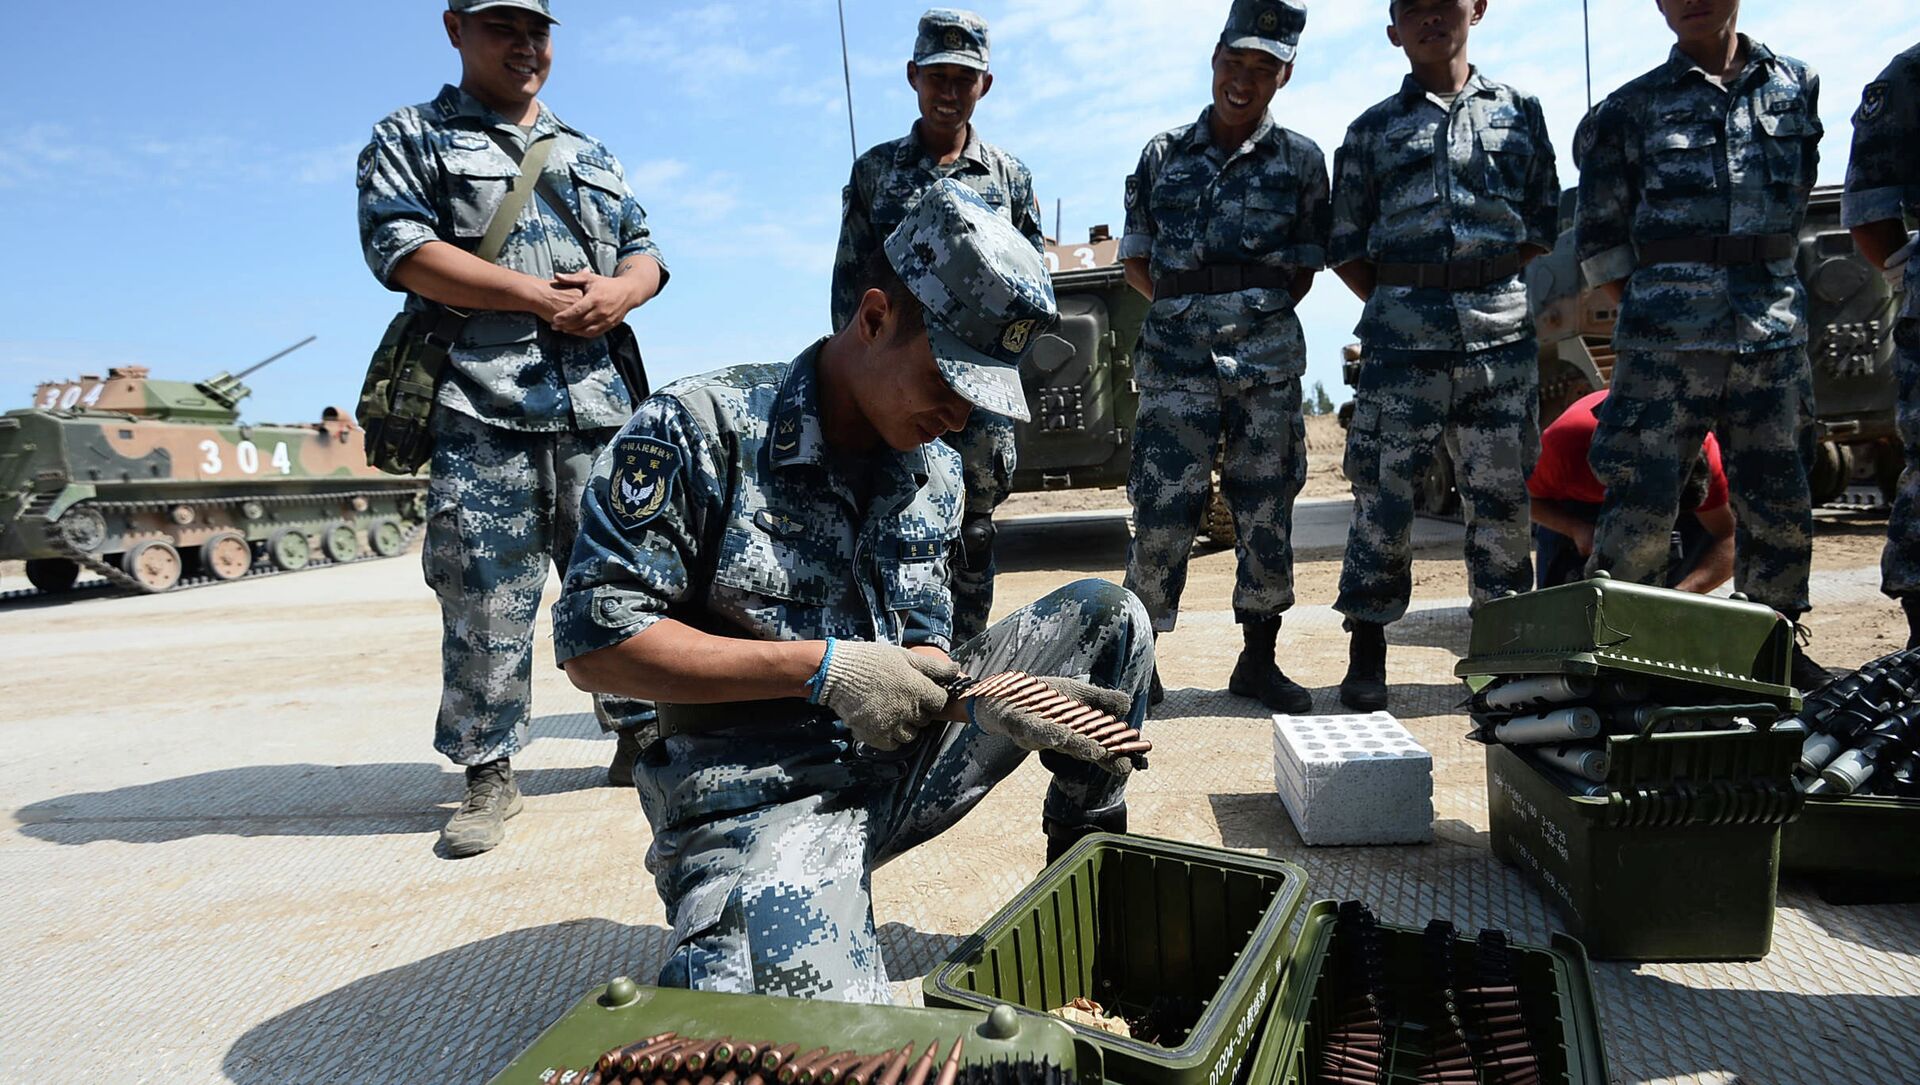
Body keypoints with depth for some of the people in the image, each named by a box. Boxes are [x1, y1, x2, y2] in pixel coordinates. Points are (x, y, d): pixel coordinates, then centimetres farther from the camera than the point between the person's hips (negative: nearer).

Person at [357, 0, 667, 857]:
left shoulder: (592, 156, 24)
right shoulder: (410, 139, 9)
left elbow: (644, 251, 19)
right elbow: (401, 249, -6)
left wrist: (617, 291, -6)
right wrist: (541, 296, -12)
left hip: (595, 398, 4)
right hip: (478, 404, -3)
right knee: (484, 593, -3)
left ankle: (642, 732, 19)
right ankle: (489, 776, 8)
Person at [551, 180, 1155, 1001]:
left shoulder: (935, 472, 8)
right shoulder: (702, 430, -12)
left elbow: (918, 648, 12)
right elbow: (595, 642, -15)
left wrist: (996, 699, -12)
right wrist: (822, 667, -20)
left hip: (902, 760, 7)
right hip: (760, 790, -7)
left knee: (1106, 616, 6)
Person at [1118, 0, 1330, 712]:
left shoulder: (1300, 160, 10)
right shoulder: (1164, 154, 10)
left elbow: (1302, 273, 11)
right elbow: (1136, 261, 12)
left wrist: (1257, 315, 0)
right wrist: (1191, 305, 2)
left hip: (1268, 353, 1)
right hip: (1176, 352, -1)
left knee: (1267, 514, 5)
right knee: (1162, 512, -6)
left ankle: (1259, 661, 18)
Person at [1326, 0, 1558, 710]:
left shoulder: (1519, 112, 15)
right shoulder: (1372, 129, 11)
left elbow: (1544, 224, 15)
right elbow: (1345, 245, 9)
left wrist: (1493, 288, 5)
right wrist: (1392, 305, 1)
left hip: (1501, 328, 2)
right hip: (1403, 330, -1)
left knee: (1501, 493, 4)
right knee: (1384, 492, -3)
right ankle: (1367, 651, 6)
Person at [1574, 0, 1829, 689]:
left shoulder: (1796, 86, 14)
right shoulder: (1632, 108, 5)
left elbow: (1793, 201, 22)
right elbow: (1600, 237, 6)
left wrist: (1768, 288, 15)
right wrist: (1644, 309, 2)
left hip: (1775, 323, 4)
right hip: (1668, 323, -3)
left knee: (1781, 496, 8)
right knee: (1642, 495, -8)